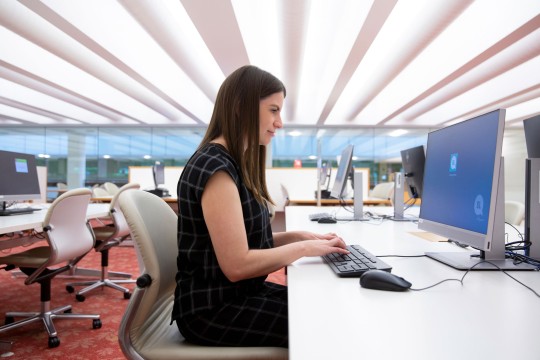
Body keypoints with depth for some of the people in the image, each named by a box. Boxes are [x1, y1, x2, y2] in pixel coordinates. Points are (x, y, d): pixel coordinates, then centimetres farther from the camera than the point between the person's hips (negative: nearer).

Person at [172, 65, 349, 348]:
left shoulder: (235, 163, 8)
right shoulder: (215, 167, -22)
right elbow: (237, 265, -24)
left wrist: (300, 236, -1)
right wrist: (305, 248, -14)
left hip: (239, 293, 8)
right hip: (212, 309, -8)